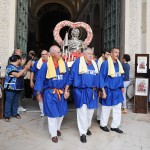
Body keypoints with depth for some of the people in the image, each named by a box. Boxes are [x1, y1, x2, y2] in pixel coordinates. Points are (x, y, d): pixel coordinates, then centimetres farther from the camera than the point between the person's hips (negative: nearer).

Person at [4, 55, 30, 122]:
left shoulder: (19, 67, 11)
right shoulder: (10, 67, -14)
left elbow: (23, 74, 13)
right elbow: (17, 75, -23)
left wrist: (26, 69, 1)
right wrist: (25, 69, -20)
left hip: (18, 87, 8)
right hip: (10, 87, -8)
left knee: (15, 101, 15)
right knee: (9, 101, -1)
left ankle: (15, 113, 26)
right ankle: (7, 115, 7)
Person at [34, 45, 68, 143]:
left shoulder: (63, 64, -1)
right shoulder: (46, 65, -11)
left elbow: (67, 77, 5)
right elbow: (40, 78, -7)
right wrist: (38, 92, -8)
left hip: (61, 92, 4)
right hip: (50, 93, -3)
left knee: (61, 112, 13)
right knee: (52, 113, 3)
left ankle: (57, 128, 38)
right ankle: (53, 134, 20)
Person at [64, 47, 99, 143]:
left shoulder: (94, 64, 8)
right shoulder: (78, 62, -7)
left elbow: (97, 77, 15)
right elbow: (71, 76, -6)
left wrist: (98, 90, 16)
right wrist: (66, 90, -8)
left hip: (92, 92, 5)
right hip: (81, 91, -5)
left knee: (90, 111, 14)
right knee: (82, 112, -1)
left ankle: (87, 127, 36)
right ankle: (83, 133, 13)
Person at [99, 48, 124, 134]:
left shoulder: (119, 64, 5)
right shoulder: (105, 64, -15)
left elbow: (121, 76, 14)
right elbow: (101, 78, -14)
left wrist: (122, 86, 12)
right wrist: (103, 91, -16)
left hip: (117, 90, 6)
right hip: (108, 90, -6)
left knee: (118, 110, 12)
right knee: (106, 109, 10)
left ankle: (115, 126, 26)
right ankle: (103, 125, 29)